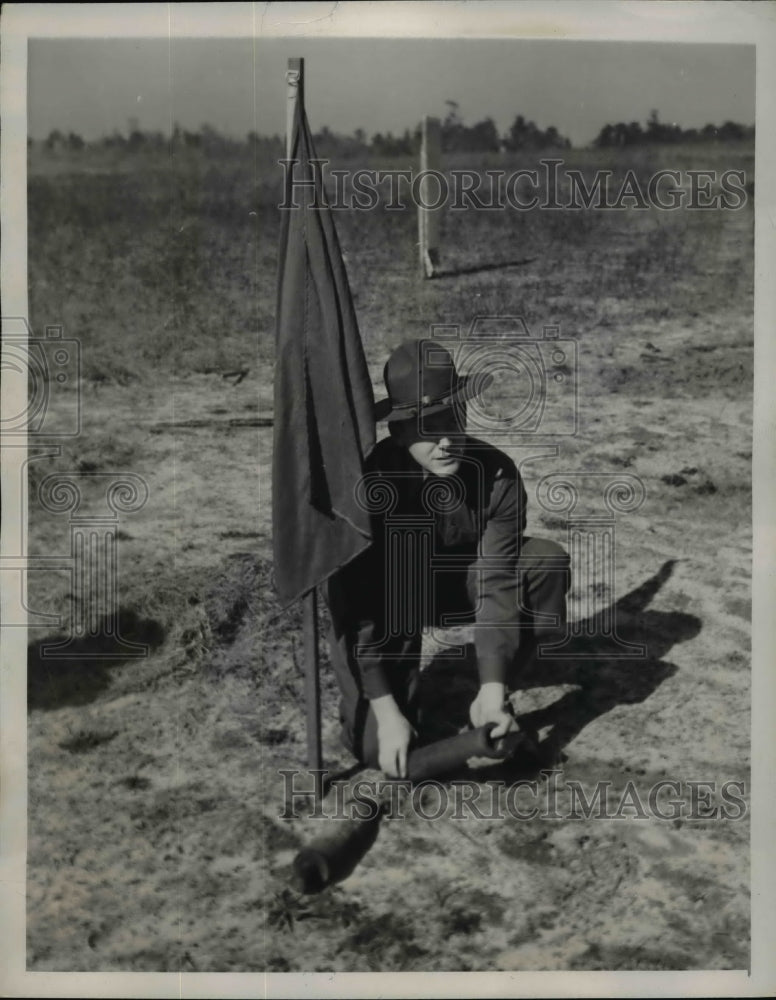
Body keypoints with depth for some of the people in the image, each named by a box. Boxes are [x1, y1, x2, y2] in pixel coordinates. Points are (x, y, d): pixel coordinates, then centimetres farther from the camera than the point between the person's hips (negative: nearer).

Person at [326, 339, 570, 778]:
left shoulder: (497, 474, -24)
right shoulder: (369, 482, -31)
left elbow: (500, 585, -24)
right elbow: (359, 609, -28)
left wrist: (493, 691, -33)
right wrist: (387, 713, -30)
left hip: (454, 579, 3)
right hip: (379, 602, -3)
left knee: (547, 564, -24)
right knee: (381, 750, -19)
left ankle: (493, 708, -6)